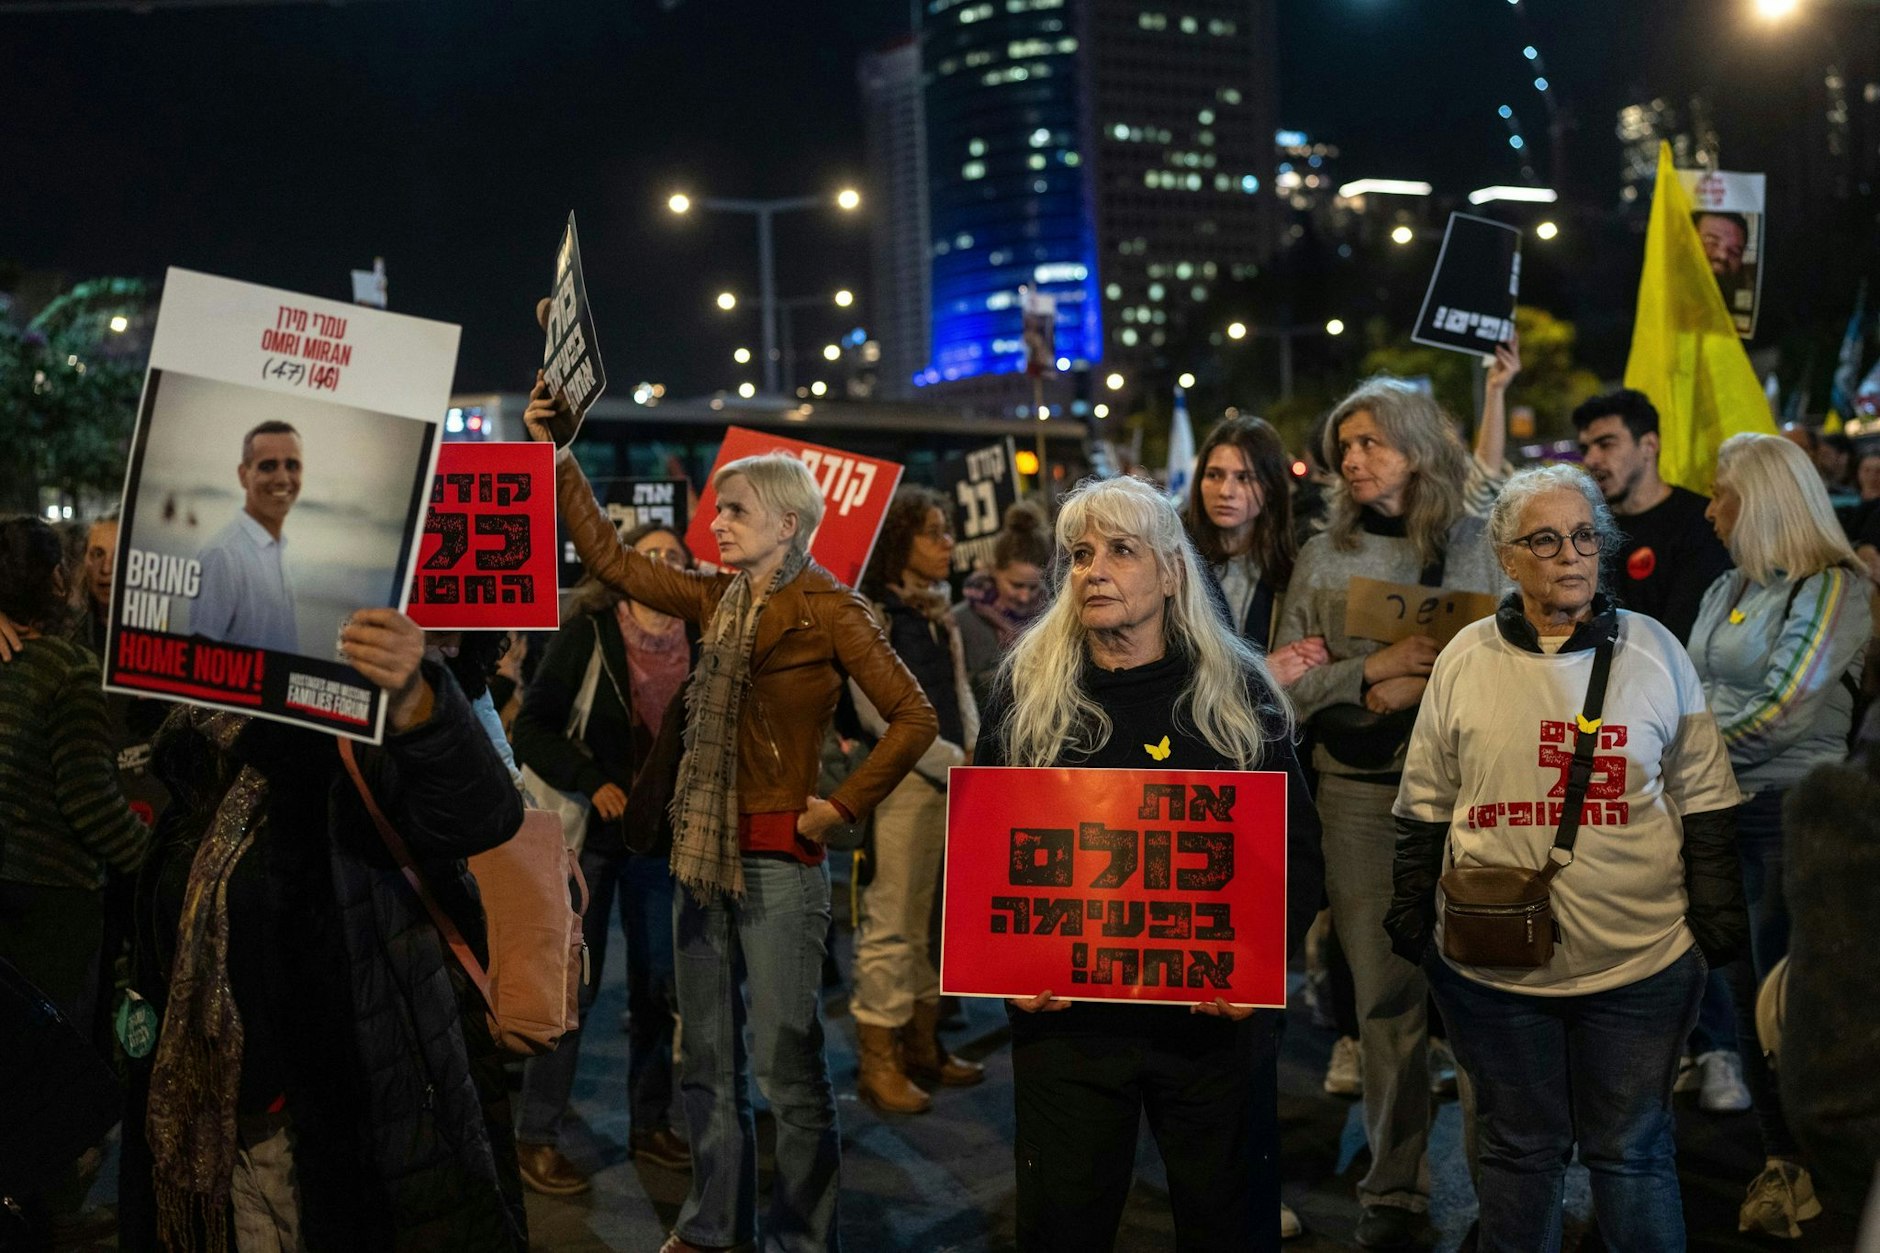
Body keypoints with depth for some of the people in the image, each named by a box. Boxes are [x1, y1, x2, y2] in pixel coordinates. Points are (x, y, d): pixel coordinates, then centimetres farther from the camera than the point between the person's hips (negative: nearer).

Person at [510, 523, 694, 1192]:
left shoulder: (699, 646, 3)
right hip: (589, 832, -4)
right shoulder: (587, 634, -7)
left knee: (658, 985, 9)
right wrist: (591, 782, -17)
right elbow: (532, 727, -8)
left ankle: (650, 1125, 22)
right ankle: (537, 1137, 9)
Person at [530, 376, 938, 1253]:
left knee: (786, 1063, -1)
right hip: (704, 853, 7)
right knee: (706, 1060, 14)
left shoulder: (828, 611, -9)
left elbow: (914, 719, -12)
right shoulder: (717, 602, 9)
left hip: (778, 861, -7)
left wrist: (841, 807, -12)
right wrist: (556, 458, 4)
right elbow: (610, 560, 9)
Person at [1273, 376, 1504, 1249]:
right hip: (1360, 795, 1)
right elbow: (1287, 686, 2)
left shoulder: (1480, 545, 3)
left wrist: (1426, 690, -14)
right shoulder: (1324, 556, 7)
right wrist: (1376, 669, -12)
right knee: (1385, 993, 5)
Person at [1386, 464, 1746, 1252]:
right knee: (1518, 1151, 13)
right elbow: (1425, 809, 6)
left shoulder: (1654, 651, 0)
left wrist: (1717, 923, 1)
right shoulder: (1465, 660, 0)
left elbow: (1703, 802, 4)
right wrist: (1411, 922, 5)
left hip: (1640, 964, 0)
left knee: (1633, 1155, 11)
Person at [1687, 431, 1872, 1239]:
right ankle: (1783, 1159, 20)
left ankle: (1808, 1170, 10)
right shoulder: (1728, 591, 13)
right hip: (1724, 809, 7)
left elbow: (1786, 710, -17)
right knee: (1746, 988, 9)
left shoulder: (1831, 588, -9)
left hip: (1791, 812, -7)